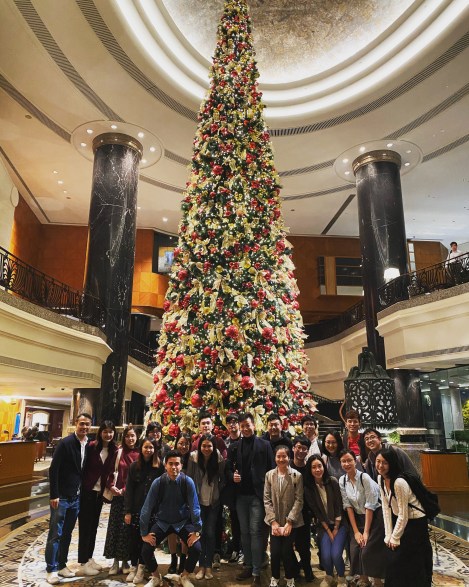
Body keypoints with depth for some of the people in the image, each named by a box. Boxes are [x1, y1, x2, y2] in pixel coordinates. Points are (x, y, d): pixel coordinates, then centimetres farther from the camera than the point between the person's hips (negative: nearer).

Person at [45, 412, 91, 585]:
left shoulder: (88, 445, 0)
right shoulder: (65, 443, -17)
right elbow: (53, 470, -17)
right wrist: (54, 495, -18)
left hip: (76, 497, 6)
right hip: (62, 497, -6)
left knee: (67, 533, 15)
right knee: (55, 534, 3)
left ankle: (62, 565, 27)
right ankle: (51, 569, 15)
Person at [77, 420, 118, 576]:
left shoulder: (114, 450, -2)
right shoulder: (92, 447, -15)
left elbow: (110, 471, 5)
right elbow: (83, 467, -11)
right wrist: (81, 486, -11)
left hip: (100, 492, 5)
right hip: (87, 490, -5)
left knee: (94, 525, 16)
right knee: (85, 526, 3)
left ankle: (89, 558, 29)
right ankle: (83, 563, 12)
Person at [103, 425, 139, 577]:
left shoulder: (139, 455, -4)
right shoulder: (118, 453, 2)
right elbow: (111, 471, 5)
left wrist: (124, 490, -12)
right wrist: (111, 486, -9)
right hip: (117, 494, 2)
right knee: (115, 525, 5)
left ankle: (125, 560, 20)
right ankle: (116, 560, 17)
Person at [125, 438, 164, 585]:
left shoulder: (159, 467, -2)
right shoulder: (134, 466, 2)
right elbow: (129, 489, 0)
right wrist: (127, 511, -6)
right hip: (136, 509, 1)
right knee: (133, 539, 6)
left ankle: (141, 568, 20)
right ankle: (133, 567, 23)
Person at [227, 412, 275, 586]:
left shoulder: (264, 445, -2)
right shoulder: (234, 447, 8)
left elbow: (271, 469, -4)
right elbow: (228, 468, 11)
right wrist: (232, 476, -11)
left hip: (257, 495, -4)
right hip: (241, 495, 4)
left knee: (255, 532, -4)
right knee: (244, 532, 13)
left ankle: (256, 572, 4)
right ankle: (248, 566, 27)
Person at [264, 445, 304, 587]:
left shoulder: (297, 476, -7)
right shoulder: (269, 475, 0)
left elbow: (299, 500, -8)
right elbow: (267, 500, 0)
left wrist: (289, 521, -12)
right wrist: (273, 521, -7)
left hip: (291, 522, -2)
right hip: (274, 521, 2)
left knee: (287, 551, -1)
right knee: (275, 551, 1)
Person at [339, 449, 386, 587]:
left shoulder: (365, 478, -20)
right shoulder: (342, 481, -5)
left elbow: (370, 506, -18)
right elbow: (348, 505, -3)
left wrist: (366, 531, -15)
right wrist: (355, 531, -5)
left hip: (374, 516, -5)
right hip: (357, 518, 5)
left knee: (369, 550, -10)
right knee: (355, 549, -1)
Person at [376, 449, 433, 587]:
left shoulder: (399, 482, -30)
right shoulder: (381, 479, -6)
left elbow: (403, 516, -23)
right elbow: (386, 508, -1)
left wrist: (395, 539, -12)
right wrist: (388, 536, -3)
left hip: (415, 523, -7)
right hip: (399, 521, 7)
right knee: (393, 560, 14)